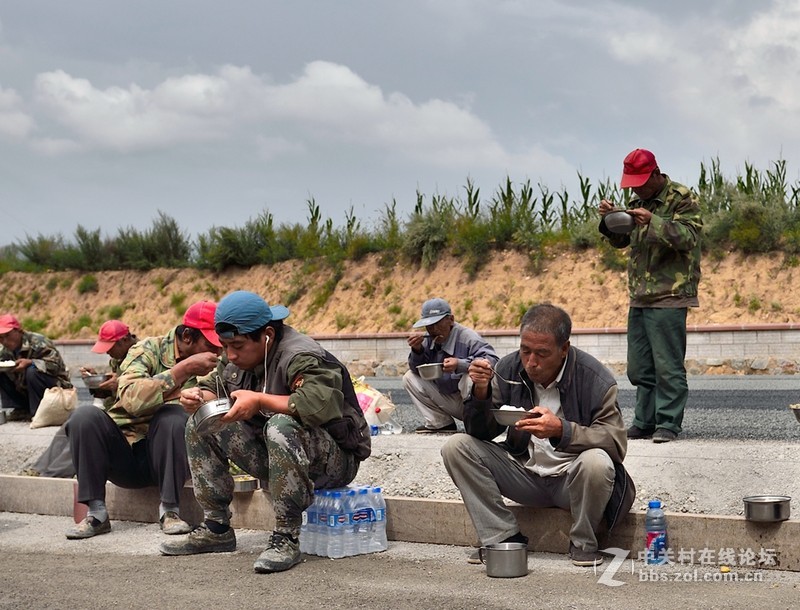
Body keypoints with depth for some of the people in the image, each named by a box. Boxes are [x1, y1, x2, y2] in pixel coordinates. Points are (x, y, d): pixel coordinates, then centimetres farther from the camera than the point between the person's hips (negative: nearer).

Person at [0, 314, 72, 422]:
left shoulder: (38, 342, -20)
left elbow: (55, 365, -25)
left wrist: (30, 363, -38)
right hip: (24, 391, 6)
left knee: (32, 371, -33)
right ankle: (21, 410, -5)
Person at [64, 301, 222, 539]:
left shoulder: (213, 366, 1)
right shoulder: (149, 350, -8)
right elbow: (131, 399, -27)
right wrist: (183, 369, -30)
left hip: (166, 457, 1)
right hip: (122, 453, 0)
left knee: (173, 415, -29)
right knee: (84, 416, -26)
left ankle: (169, 510, -20)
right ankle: (96, 513, -18)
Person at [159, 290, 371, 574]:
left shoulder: (301, 357, -23)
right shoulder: (238, 358, 3)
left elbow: (324, 404, -40)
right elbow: (214, 386, 16)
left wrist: (260, 400, -34)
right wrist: (197, 395, -9)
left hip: (334, 460, -8)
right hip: (274, 454, 9)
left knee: (282, 426, -40)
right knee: (200, 425, 0)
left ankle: (286, 538, -30)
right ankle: (216, 528, 4)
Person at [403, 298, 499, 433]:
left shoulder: (467, 337, -19)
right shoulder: (429, 339, -2)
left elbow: (492, 360, -31)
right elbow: (418, 370, 4)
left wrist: (460, 364, -43)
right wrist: (417, 350, -17)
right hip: (448, 401, 6)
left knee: (471, 378, -37)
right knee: (409, 377, -1)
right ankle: (440, 423, 2)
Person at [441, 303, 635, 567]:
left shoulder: (596, 380, -17)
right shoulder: (508, 369, -5)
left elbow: (616, 444, -21)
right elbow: (480, 432, 1)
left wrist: (562, 430, -36)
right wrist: (480, 393, -20)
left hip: (572, 480, -4)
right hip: (525, 474, 4)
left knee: (596, 462, -37)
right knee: (456, 447, -12)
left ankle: (583, 543, -8)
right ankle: (505, 537, -6)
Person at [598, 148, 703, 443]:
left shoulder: (682, 198, -5)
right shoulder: (638, 201, 17)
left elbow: (689, 236, -16)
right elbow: (620, 240, 21)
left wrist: (653, 222, -27)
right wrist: (610, 220, 1)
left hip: (669, 297, -8)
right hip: (639, 297, 8)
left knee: (667, 365, -7)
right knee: (639, 368, 10)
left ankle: (668, 424, 0)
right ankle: (644, 422, 18)